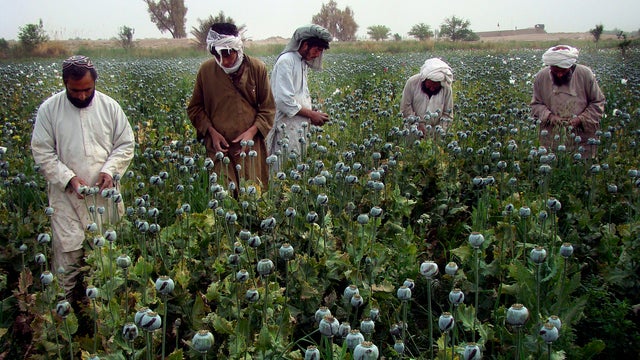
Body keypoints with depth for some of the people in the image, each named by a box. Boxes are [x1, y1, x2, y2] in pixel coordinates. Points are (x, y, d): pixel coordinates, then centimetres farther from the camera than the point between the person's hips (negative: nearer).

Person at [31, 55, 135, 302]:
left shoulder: (109, 106, 2)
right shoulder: (49, 110, -2)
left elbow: (125, 145, 5)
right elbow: (42, 152, -2)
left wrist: (110, 171, -12)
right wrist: (69, 178, -15)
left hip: (105, 195, 2)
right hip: (67, 197, -1)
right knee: (67, 254, -1)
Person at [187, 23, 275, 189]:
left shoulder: (258, 68, -2)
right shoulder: (206, 70, 0)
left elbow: (268, 108, 4)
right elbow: (195, 108, 10)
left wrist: (252, 131, -11)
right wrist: (212, 131, -5)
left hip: (250, 146, 0)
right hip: (219, 146, 0)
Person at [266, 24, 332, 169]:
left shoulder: (303, 62, 15)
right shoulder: (286, 61, -14)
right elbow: (284, 100, -21)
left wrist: (312, 113, 5)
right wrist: (311, 114, -14)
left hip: (299, 127, 9)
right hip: (286, 128, -9)